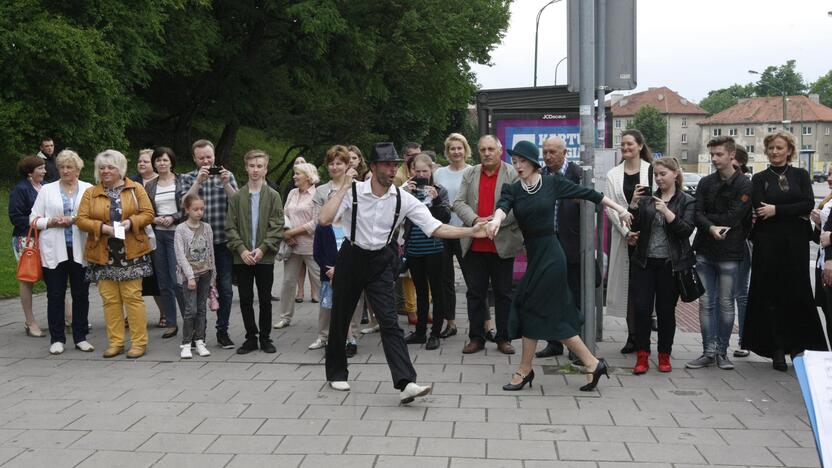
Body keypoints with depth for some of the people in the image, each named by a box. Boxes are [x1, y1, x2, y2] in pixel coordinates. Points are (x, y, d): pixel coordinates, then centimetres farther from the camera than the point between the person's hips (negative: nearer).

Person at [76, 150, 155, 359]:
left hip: (131, 253, -2)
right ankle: (116, 342, 13)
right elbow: (81, 219, 1)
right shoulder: (91, 193, 8)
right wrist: (103, 227, -15)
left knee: (133, 296, -3)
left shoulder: (136, 189, 5)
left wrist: (131, 222, -17)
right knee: (110, 299, 4)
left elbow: (148, 214, 0)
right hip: (103, 254, 2)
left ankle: (139, 342, 3)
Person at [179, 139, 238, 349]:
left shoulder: (227, 175, 8)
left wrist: (226, 184, -15)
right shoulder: (187, 178, 6)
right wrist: (199, 181, -16)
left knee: (225, 288, 2)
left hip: (223, 241, 1)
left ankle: (222, 331, 13)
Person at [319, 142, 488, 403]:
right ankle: (336, 373, 33)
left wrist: (472, 232, -20)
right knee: (340, 318, 11)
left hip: (381, 263, 1)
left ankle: (405, 383, -17)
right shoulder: (353, 191, -14)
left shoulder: (403, 199, -8)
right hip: (352, 257, -1)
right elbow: (324, 220, -25)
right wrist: (344, 187, -27)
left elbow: (436, 228, -10)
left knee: (389, 321, -11)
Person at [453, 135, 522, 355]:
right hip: (475, 245, 3)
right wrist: (475, 219, -15)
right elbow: (459, 203, 3)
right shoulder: (470, 174, 10)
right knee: (475, 293, 7)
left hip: (502, 244, -3)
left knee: (503, 293, 7)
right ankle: (476, 337, 16)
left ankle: (503, 338, 17)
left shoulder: (513, 174, -2)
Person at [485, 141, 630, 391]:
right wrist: (496, 219, -41)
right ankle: (592, 363, 17)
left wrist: (618, 207, 7)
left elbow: (586, 193, 3)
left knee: (533, 310, -3)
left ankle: (524, 370, 12)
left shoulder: (552, 183, -4)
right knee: (553, 316, 6)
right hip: (535, 255, 5)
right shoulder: (512, 189, 3)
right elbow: (504, 205, -18)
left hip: (550, 255, -5)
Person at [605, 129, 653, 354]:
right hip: (623, 235, 3)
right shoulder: (613, 174, 8)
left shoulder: (652, 171, 0)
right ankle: (632, 336, 11)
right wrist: (627, 232, -10)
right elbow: (610, 208, 2)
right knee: (626, 284, 4)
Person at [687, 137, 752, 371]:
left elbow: (732, 218, -14)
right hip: (704, 251, 4)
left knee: (726, 304, 4)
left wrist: (706, 218, -5)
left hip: (729, 254, -4)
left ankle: (721, 352, 14)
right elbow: (697, 214, -2)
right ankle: (709, 351, 11)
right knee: (706, 303, 5)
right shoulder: (705, 183, 10)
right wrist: (711, 228, -21)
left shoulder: (744, 184, -4)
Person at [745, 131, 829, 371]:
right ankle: (777, 350, 7)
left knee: (797, 295, 1)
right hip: (768, 243, -1)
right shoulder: (759, 179, 6)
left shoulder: (801, 175, 10)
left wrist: (777, 210, -12)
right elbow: (760, 210, -8)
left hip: (796, 244, 1)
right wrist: (795, 213, -11)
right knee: (772, 296, 1)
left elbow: (809, 203, -5)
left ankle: (798, 347, 9)